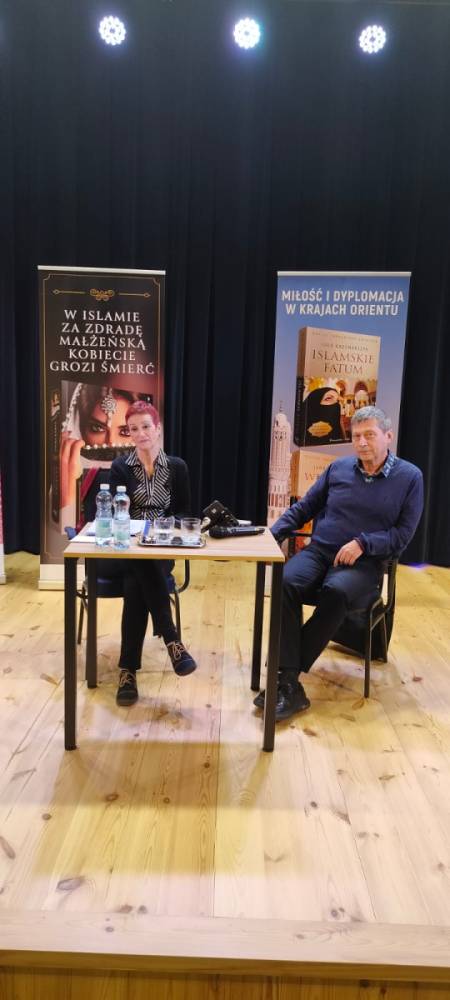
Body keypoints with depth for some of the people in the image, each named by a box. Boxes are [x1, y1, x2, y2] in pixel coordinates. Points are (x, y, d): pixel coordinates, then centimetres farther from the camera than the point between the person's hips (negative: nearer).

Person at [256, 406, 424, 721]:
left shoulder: (410, 477, 1)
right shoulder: (339, 468, 10)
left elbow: (404, 533, -1)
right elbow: (304, 508, 14)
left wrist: (363, 543, -16)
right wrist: (272, 535, 0)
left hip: (365, 562, -3)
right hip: (319, 551, 3)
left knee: (336, 591, -37)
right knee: (286, 582, -30)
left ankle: (288, 676, -27)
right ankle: (289, 684, -31)